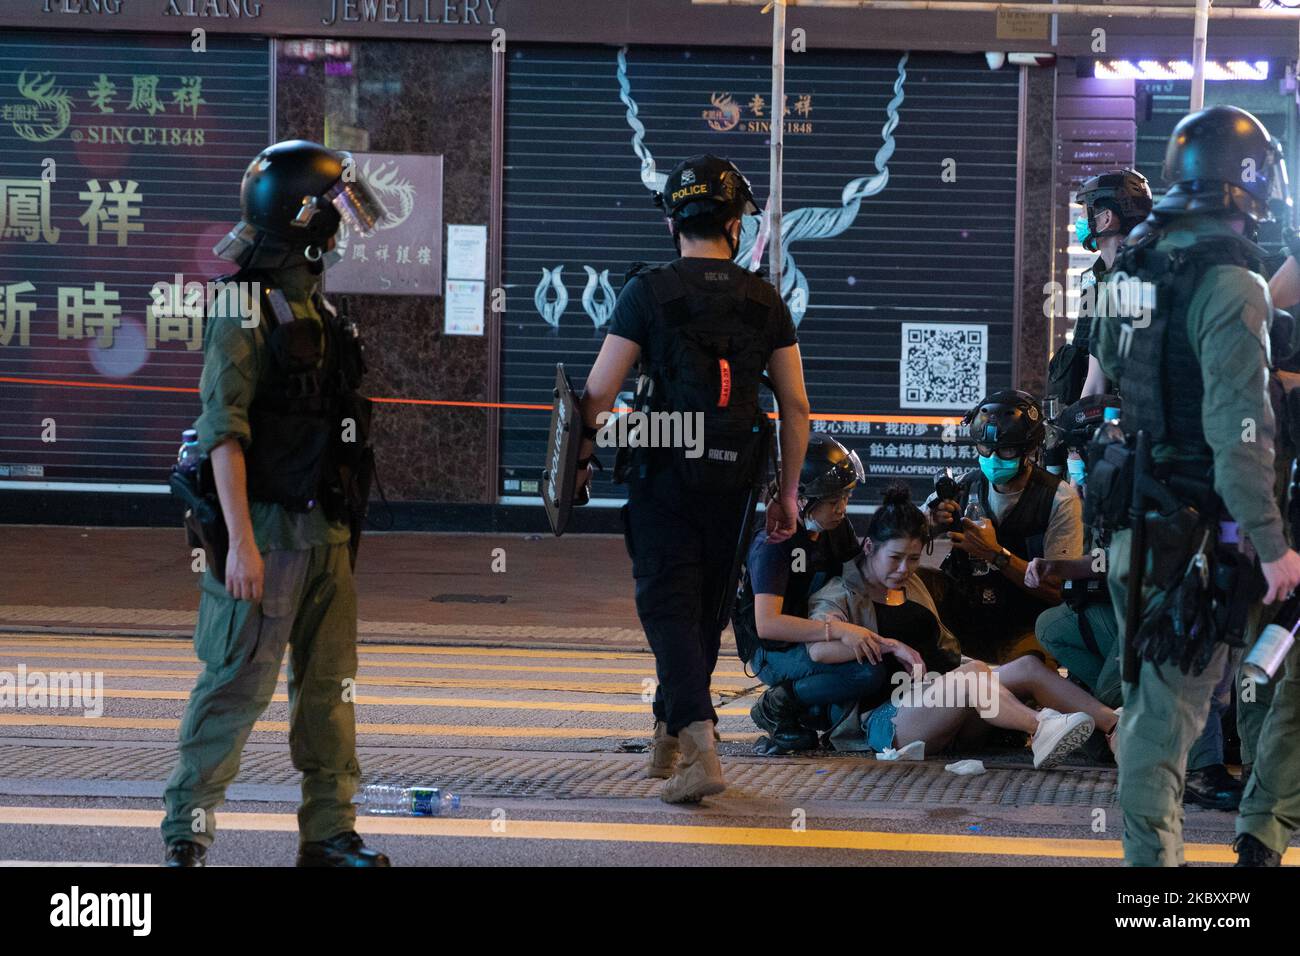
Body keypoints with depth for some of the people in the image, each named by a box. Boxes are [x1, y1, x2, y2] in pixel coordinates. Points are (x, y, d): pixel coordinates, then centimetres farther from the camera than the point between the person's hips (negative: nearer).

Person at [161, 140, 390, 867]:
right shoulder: (250, 309, -12)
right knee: (238, 685, -6)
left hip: (325, 529, 8)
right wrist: (241, 542, -23)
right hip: (269, 528, -8)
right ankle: (187, 832, 1)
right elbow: (223, 430, -17)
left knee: (329, 684, 9)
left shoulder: (318, 309, 14)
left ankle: (330, 831, 15)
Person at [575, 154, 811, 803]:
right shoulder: (764, 301, 4)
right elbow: (796, 405, 4)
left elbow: (599, 392, -8)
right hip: (733, 477, 3)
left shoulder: (648, 293, -6)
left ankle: (699, 746, -22)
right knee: (707, 604, 17)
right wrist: (788, 492, 11)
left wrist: (580, 458, 8)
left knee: (668, 603, -5)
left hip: (664, 470, -3)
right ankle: (669, 735, 31)